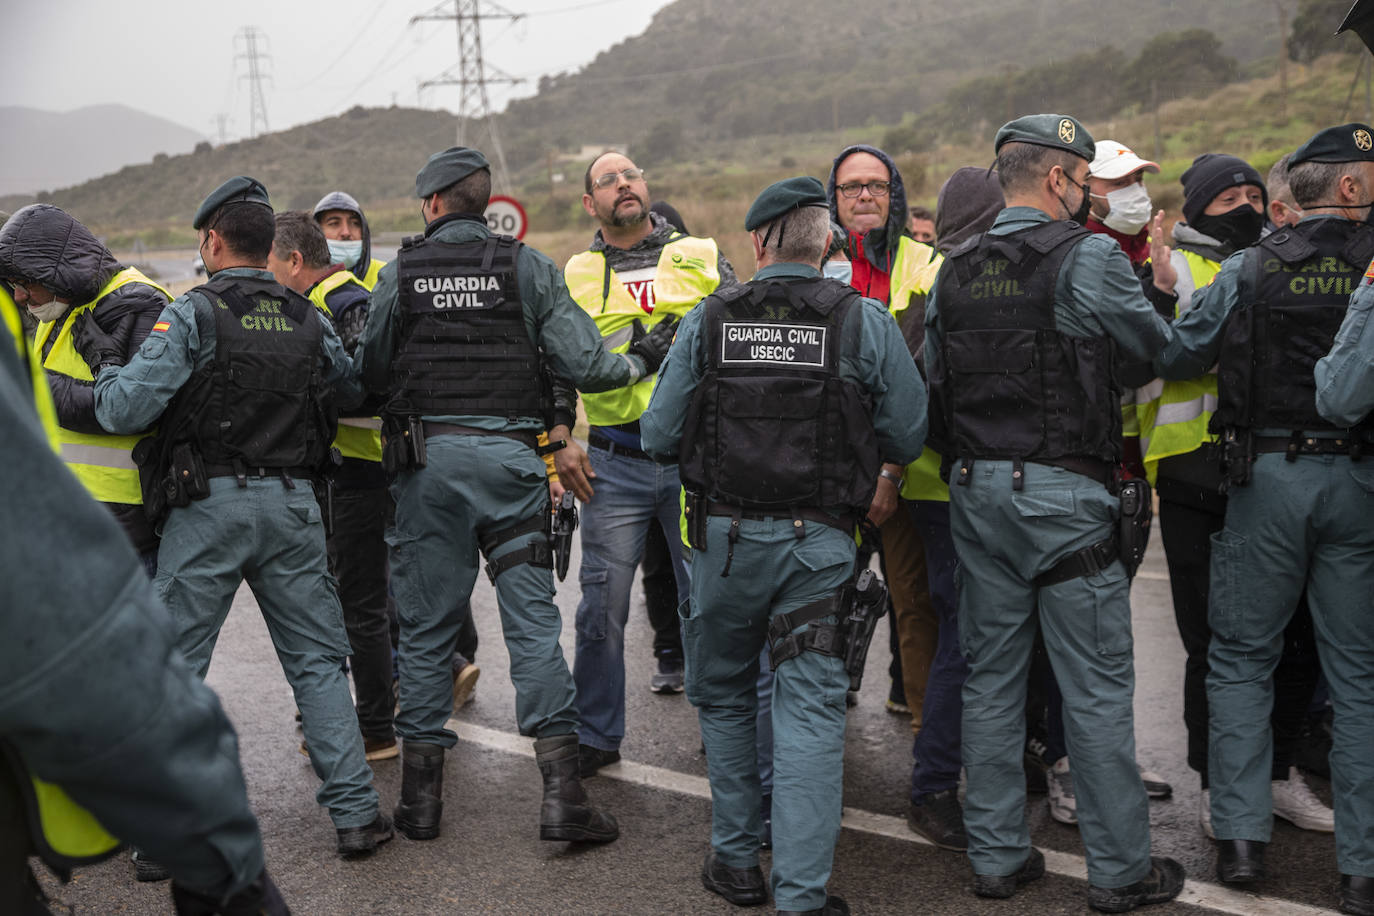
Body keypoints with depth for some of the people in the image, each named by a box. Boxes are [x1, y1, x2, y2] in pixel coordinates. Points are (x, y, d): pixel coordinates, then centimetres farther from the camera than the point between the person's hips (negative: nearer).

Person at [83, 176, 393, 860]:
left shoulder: (191, 316, -8)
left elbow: (125, 410, -13)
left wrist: (103, 358, 5)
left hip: (209, 504, -3)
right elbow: (351, 389, 23)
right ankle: (356, 813, 8)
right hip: (292, 504, 4)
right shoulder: (307, 319, 7)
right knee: (317, 660, 10)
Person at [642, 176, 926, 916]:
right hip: (820, 541, -1)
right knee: (810, 705, 4)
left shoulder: (706, 321, -2)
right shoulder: (866, 322, -5)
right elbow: (908, 438, -1)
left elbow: (659, 436, 0)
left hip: (725, 536, 1)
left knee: (723, 695, 19)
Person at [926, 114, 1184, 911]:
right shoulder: (1087, 256, -9)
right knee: (1097, 686, 2)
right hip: (1064, 492, -6)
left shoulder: (955, 271, 9)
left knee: (991, 677, 12)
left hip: (976, 488, 6)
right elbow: (1160, 346, 2)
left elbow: (932, 383, 12)